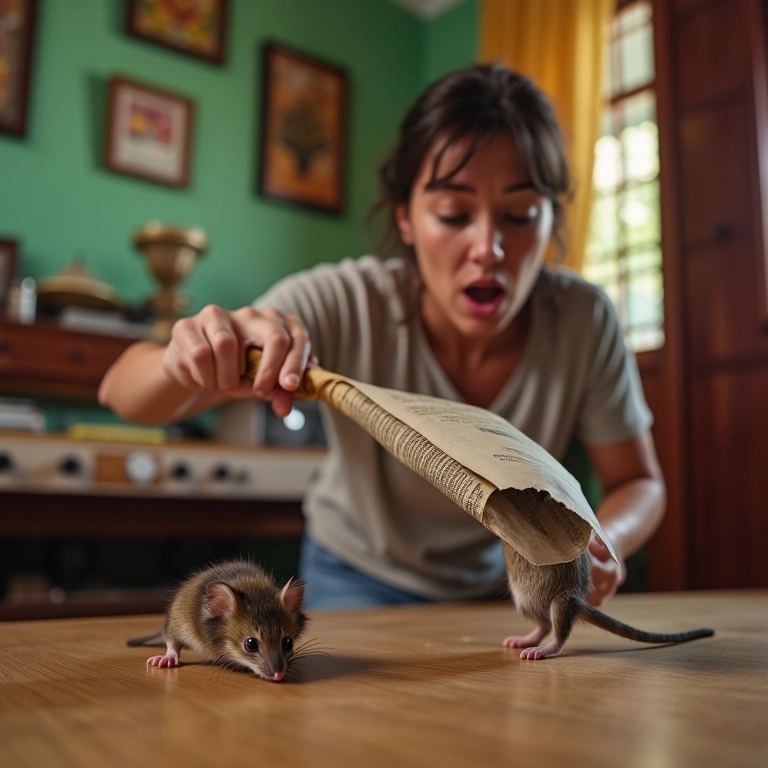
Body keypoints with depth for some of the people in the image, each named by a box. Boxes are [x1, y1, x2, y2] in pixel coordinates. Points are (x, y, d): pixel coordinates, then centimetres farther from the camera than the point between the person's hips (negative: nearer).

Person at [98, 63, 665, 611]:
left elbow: (639, 483, -11)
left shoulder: (583, 319, -25)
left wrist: (599, 543, -34)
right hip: (359, 578, -2)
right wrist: (185, 363, -51)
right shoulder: (346, 305, -30)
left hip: (495, 586, 3)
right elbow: (123, 394, -28)